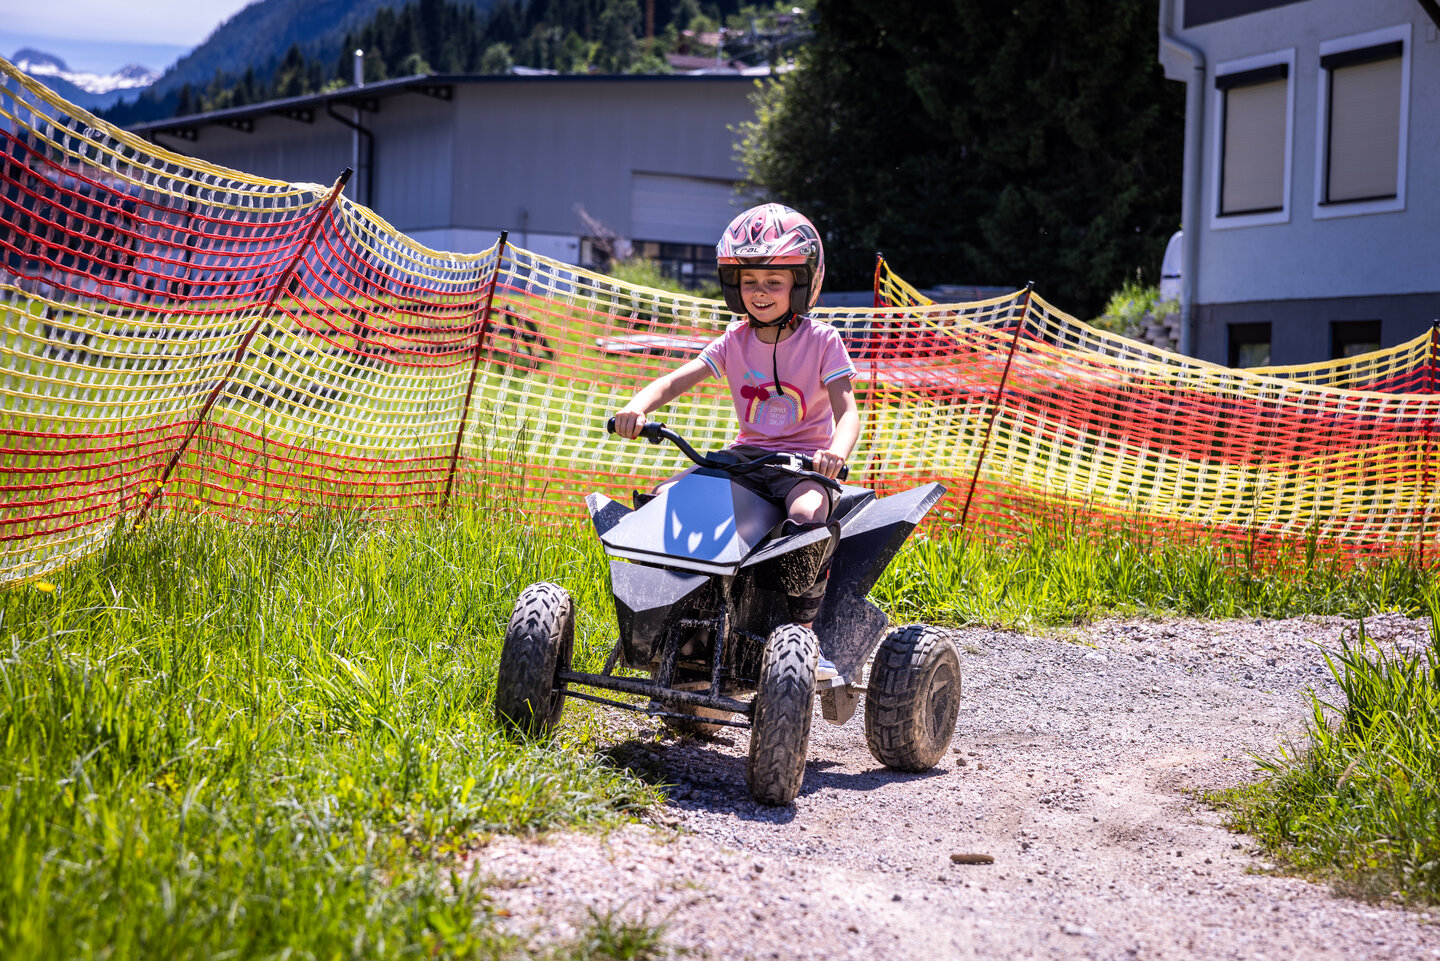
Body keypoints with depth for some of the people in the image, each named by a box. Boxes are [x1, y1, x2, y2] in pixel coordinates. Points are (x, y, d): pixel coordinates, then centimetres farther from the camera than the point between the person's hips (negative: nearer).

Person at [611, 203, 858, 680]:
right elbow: (679, 378, -5)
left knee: (808, 515, -38)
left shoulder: (822, 341, -6)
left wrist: (837, 452, -39)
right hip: (746, 455, 5)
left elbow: (847, 410, -16)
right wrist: (638, 406, -27)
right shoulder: (735, 341, 5)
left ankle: (803, 628, -20)